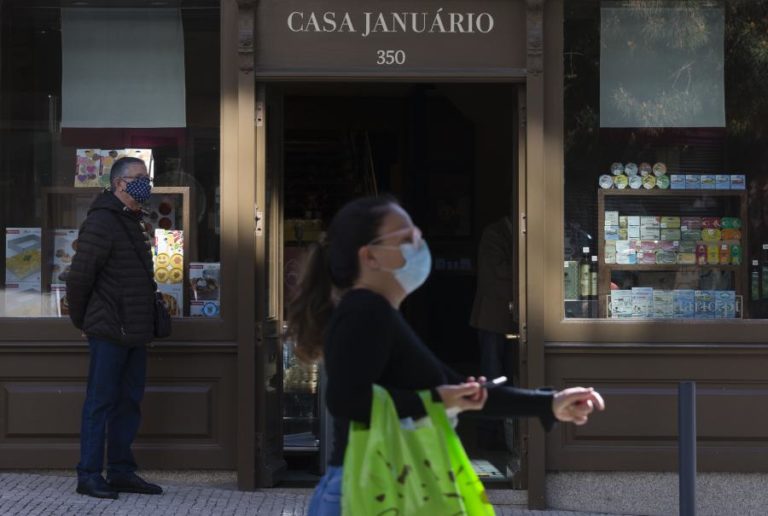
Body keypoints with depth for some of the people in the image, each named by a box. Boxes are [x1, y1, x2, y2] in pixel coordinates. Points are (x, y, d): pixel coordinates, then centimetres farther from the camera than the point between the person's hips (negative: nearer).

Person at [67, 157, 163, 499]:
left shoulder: (133, 223, 17)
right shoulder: (101, 222, -13)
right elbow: (79, 276, -14)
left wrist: (146, 323, 17)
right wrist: (82, 321, -5)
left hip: (134, 334, 9)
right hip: (109, 333, -9)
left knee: (129, 402, 12)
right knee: (100, 403, -3)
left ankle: (121, 471, 19)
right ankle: (89, 475, 2)